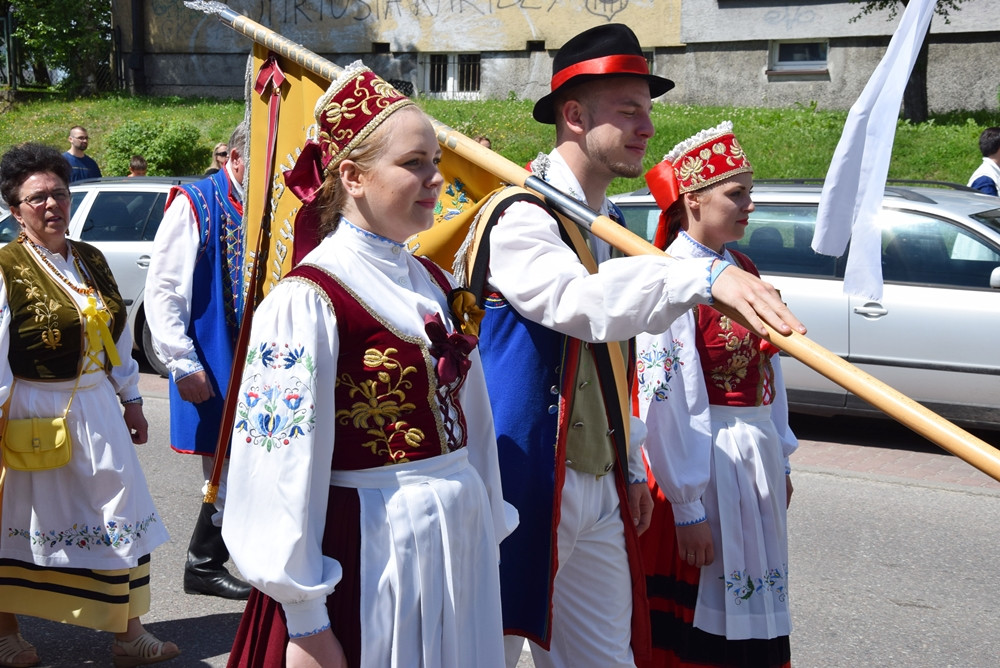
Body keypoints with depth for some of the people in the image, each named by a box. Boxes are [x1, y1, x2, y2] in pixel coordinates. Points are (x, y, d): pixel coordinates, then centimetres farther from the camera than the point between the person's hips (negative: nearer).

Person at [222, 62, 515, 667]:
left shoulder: (437, 286, 8)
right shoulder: (308, 299, -16)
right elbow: (284, 465, -18)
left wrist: (490, 528, 16)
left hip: (463, 545, 7)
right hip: (369, 554, -7)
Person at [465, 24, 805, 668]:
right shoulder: (520, 217, -14)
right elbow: (579, 301, -36)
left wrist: (631, 470, 22)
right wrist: (704, 276, -47)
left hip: (601, 489, 8)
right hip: (523, 486, -8)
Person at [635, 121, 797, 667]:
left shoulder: (743, 269, 7)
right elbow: (662, 402, -21)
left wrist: (780, 457, 15)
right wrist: (687, 506, -20)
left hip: (756, 458, 8)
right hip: (702, 461, -8)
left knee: (754, 609, 19)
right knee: (700, 624, 5)